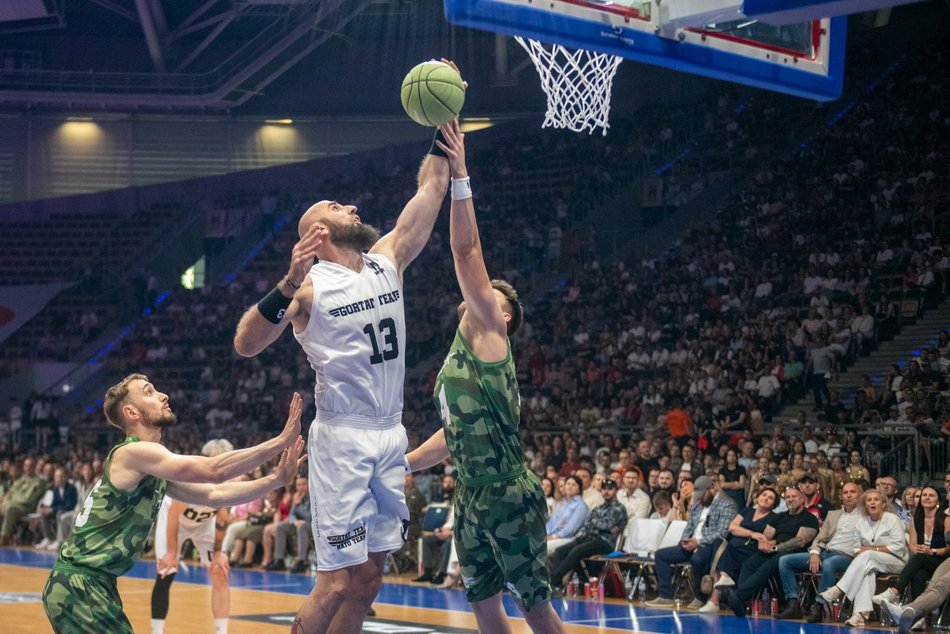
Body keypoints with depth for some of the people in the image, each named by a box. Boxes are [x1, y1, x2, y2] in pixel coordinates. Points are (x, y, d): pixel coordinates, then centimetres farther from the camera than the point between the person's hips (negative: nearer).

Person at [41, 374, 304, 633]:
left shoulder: (153, 467, 15)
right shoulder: (132, 453, -16)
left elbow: (214, 495, 15)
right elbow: (214, 471, -25)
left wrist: (276, 479, 4)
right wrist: (281, 441, -22)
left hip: (94, 585, 10)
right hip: (77, 586, -10)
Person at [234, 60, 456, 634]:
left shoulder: (388, 261, 10)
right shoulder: (309, 285, -7)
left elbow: (431, 191, 10)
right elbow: (246, 345, -18)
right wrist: (287, 286, -31)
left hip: (390, 436, 7)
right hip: (344, 439, -6)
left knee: (370, 576, 9)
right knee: (338, 581, -10)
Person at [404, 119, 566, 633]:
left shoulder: (488, 337, -7)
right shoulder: (459, 357, 17)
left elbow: (466, 251, -16)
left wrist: (460, 176, -19)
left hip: (510, 497, -9)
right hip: (471, 498, 9)